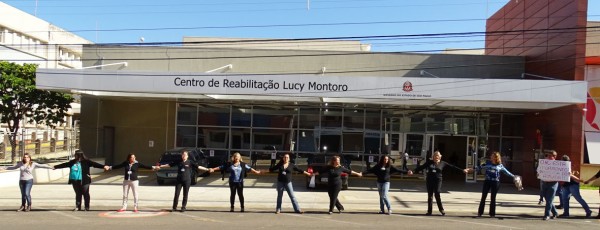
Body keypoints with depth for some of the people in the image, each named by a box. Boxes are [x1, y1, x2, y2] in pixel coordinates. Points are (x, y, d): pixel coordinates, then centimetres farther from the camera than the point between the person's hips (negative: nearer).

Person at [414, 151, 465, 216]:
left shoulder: (442, 163, 5)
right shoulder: (429, 162, 6)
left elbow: (452, 166, 6)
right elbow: (421, 167, 6)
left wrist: (462, 170, 5)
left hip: (438, 180, -2)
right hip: (429, 180, 2)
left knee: (437, 194, -12)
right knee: (430, 195, 4)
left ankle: (441, 209, 4)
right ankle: (429, 211, 10)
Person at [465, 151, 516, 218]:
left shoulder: (500, 165, 4)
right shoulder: (487, 164, 4)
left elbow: (506, 172, 13)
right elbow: (479, 167, 3)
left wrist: (514, 176, 12)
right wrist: (469, 169, -3)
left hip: (495, 182, 0)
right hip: (487, 181, 1)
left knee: (493, 198, 4)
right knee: (483, 197, 0)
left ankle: (492, 213, 14)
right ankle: (480, 212, 6)